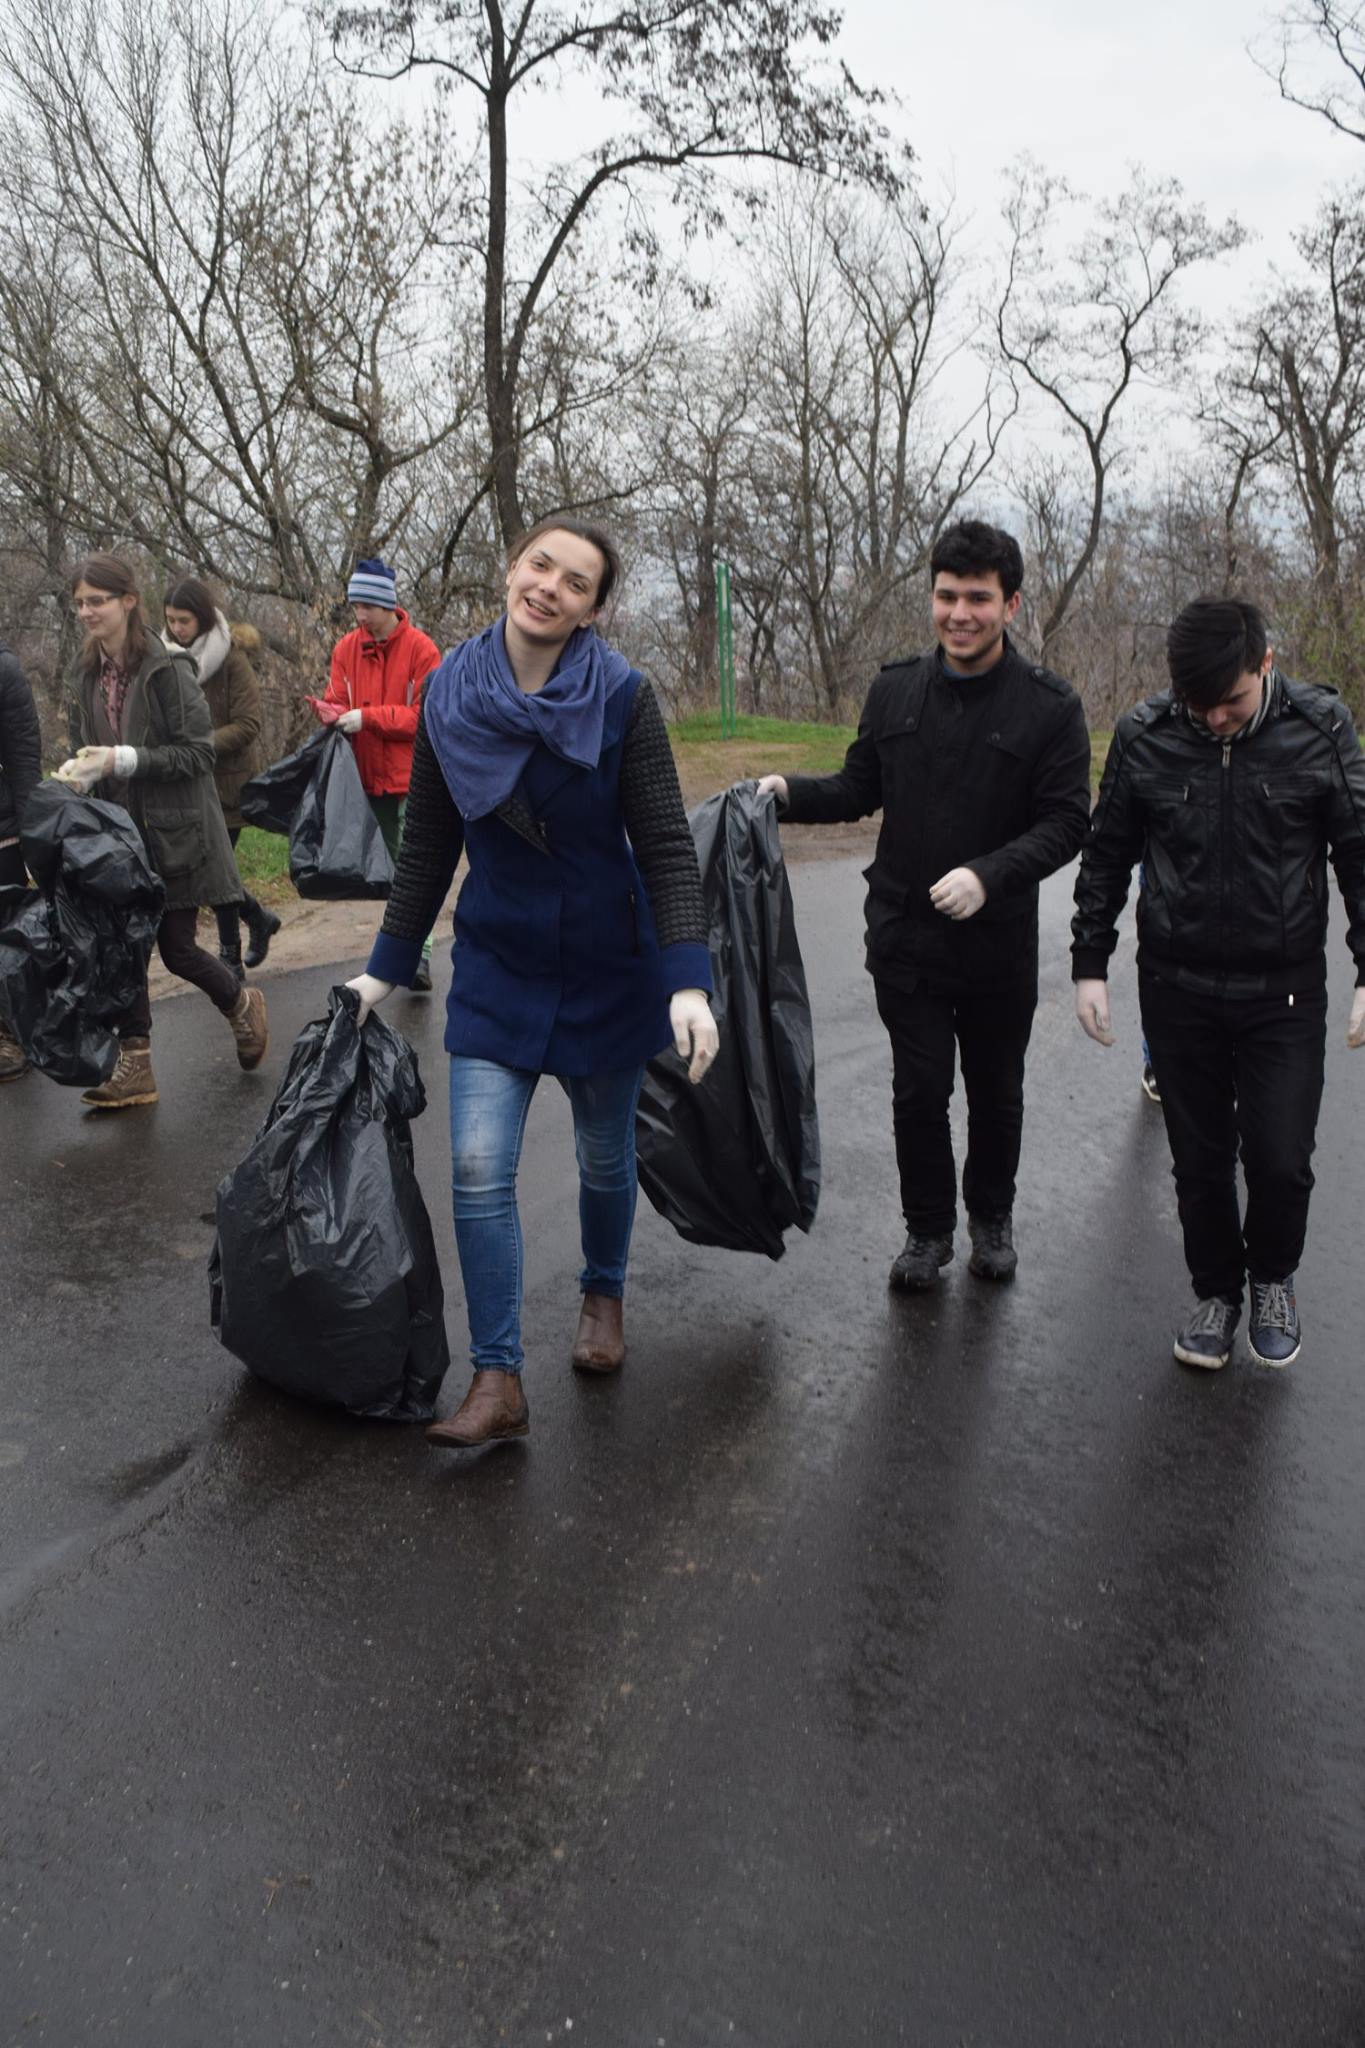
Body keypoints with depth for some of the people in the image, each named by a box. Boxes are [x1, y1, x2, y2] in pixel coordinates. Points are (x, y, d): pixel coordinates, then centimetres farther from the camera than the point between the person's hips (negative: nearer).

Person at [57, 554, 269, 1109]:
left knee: (177, 948, 1)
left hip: (175, 831, -5)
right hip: (119, 831, 6)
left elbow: (197, 752, -15)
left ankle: (242, 1006, 31)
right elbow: (87, 748, 14)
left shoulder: (167, 669, -13)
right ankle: (134, 1065, 9)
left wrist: (121, 760, -22)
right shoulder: (84, 676, 6)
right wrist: (79, 770, -9)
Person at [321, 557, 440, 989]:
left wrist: (368, 717, -19)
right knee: (392, 866, 13)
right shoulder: (346, 648, 6)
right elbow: (338, 701, 8)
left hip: (412, 776, -5)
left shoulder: (420, 648, -8)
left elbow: (427, 715, -13)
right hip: (370, 776, 5)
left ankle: (420, 954, -8)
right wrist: (333, 716, -17)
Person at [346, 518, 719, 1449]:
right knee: (479, 1168, -6)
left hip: (608, 967, -2)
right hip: (497, 966, 2)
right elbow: (428, 847, 5)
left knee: (605, 1155, 14)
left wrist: (689, 983, -25)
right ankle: (499, 1381, 4)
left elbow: (666, 847, -15)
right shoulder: (452, 694, -4)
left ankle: (604, 1295, 43)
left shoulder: (621, 697, -13)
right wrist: (385, 971, 7)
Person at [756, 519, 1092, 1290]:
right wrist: (792, 791, -7)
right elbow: (860, 788, 12)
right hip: (906, 939, 2)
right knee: (919, 1091, 5)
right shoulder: (895, 690, 3)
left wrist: (988, 875, -24)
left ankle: (992, 1218, 38)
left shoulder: (1050, 706, -7)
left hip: (1000, 945, -1)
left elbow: (1066, 821, -10)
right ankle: (928, 1229, 25)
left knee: (996, 1094, 15)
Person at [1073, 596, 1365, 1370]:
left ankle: (1273, 1278, 28)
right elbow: (1106, 856, 4)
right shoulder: (1144, 735, -5)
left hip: (1284, 992, -1)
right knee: (1200, 1161, 9)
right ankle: (1217, 1291, 31)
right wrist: (1090, 965, 3)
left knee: (1281, 1160, -2)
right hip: (1178, 987, 1)